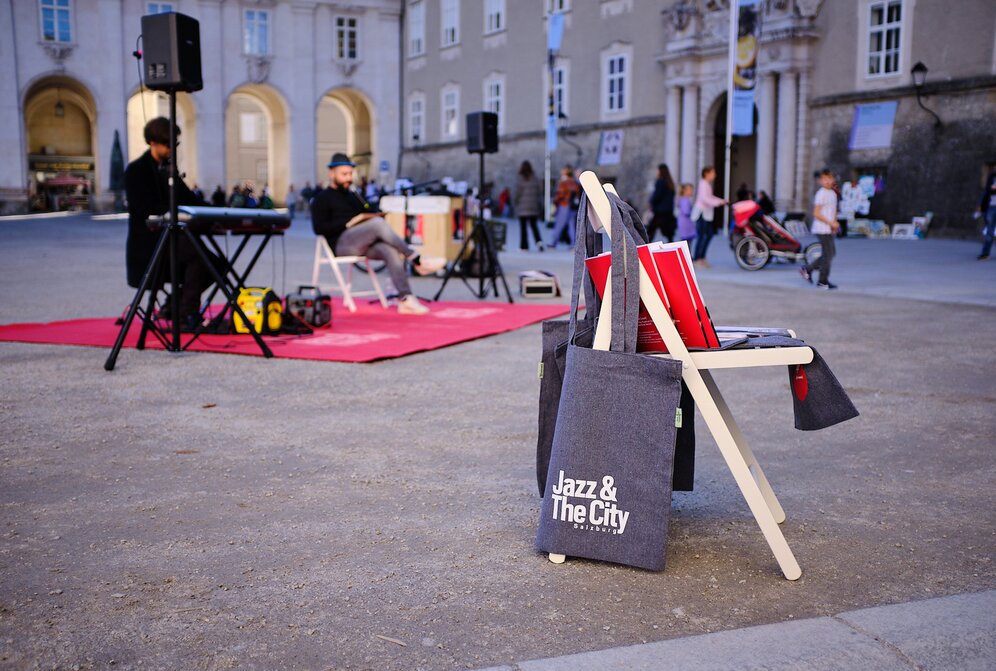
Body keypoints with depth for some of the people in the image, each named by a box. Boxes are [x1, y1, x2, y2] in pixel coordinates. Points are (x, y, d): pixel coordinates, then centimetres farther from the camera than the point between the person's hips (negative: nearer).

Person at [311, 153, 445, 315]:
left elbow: (371, 215, 25)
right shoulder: (322, 198, 10)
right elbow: (319, 228, -5)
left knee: (391, 250, -28)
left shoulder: (354, 196, 31)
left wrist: (373, 215, 0)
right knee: (378, 223, -32)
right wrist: (350, 222, -13)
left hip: (365, 244, 6)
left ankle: (405, 300, -38)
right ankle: (418, 262, -32)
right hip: (342, 243, -6)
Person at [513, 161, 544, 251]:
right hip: (534, 207, 4)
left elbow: (517, 193, -10)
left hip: (523, 208, -4)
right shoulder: (535, 179, 2)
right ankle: (539, 241, -5)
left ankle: (524, 247, 3)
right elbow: (540, 192, 5)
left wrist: (514, 203, 6)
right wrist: (540, 206, 12)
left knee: (523, 227, 3)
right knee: (533, 225, 15)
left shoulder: (521, 180, -11)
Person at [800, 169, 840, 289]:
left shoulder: (833, 193, 13)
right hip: (822, 229, -9)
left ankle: (807, 269, 19)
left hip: (829, 229, 9)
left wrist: (835, 223, 6)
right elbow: (816, 213, -18)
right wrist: (831, 223, -18)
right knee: (828, 254, -5)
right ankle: (823, 282, 4)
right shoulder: (821, 194, -14)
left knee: (832, 253, 13)